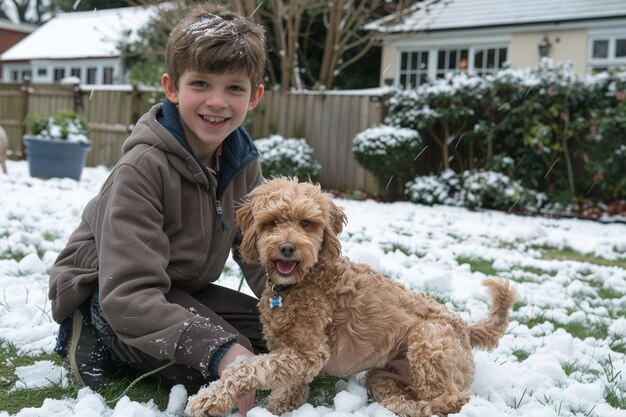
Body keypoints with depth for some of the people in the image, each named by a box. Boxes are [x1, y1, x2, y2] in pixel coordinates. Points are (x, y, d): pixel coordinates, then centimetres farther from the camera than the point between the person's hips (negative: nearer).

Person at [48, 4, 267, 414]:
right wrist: (220, 353, -47)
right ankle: (98, 338, -6)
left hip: (182, 289, 8)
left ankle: (124, 349, 1)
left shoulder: (244, 164, -5)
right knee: (235, 363, -25)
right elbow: (128, 292, -37)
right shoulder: (143, 168, -29)